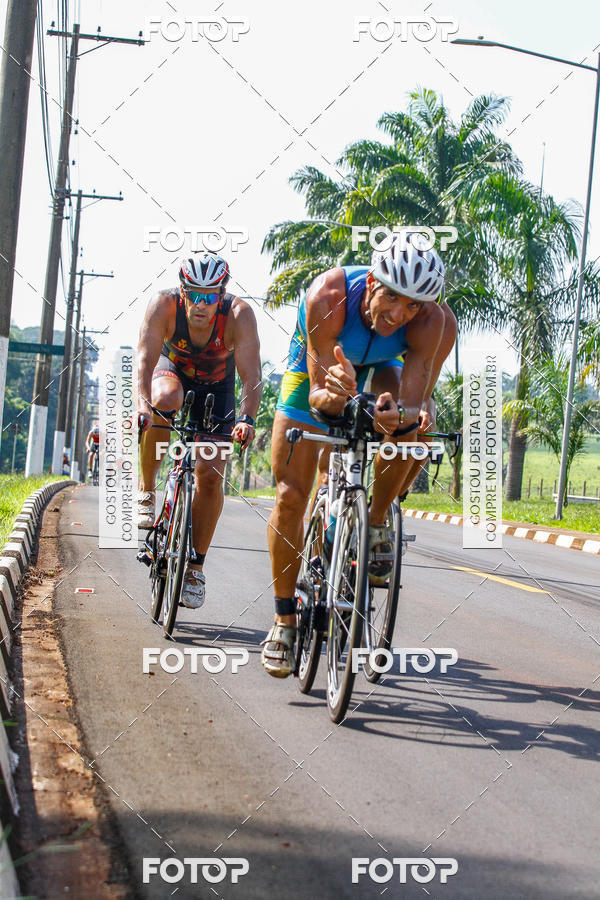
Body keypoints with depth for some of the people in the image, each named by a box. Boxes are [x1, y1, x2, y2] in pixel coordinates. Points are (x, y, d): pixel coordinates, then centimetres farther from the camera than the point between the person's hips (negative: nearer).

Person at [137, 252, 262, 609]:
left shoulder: (239, 314, -31)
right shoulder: (164, 305, -30)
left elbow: (251, 375, -37)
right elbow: (145, 359, -38)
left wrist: (247, 419, -54)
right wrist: (143, 403, -55)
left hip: (216, 386, 0)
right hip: (172, 370, 0)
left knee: (211, 474, -11)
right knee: (165, 399, -38)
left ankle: (195, 565, 6)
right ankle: (146, 491, -19)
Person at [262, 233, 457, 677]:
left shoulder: (433, 320, -34)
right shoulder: (329, 296, -38)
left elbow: (415, 401, -40)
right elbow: (317, 395, -38)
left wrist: (403, 414, -63)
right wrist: (331, 394, -61)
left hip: (380, 371, 1)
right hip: (319, 368, -1)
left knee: (414, 424, -33)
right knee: (291, 495, -9)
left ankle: (377, 525, -8)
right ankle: (284, 620, 4)